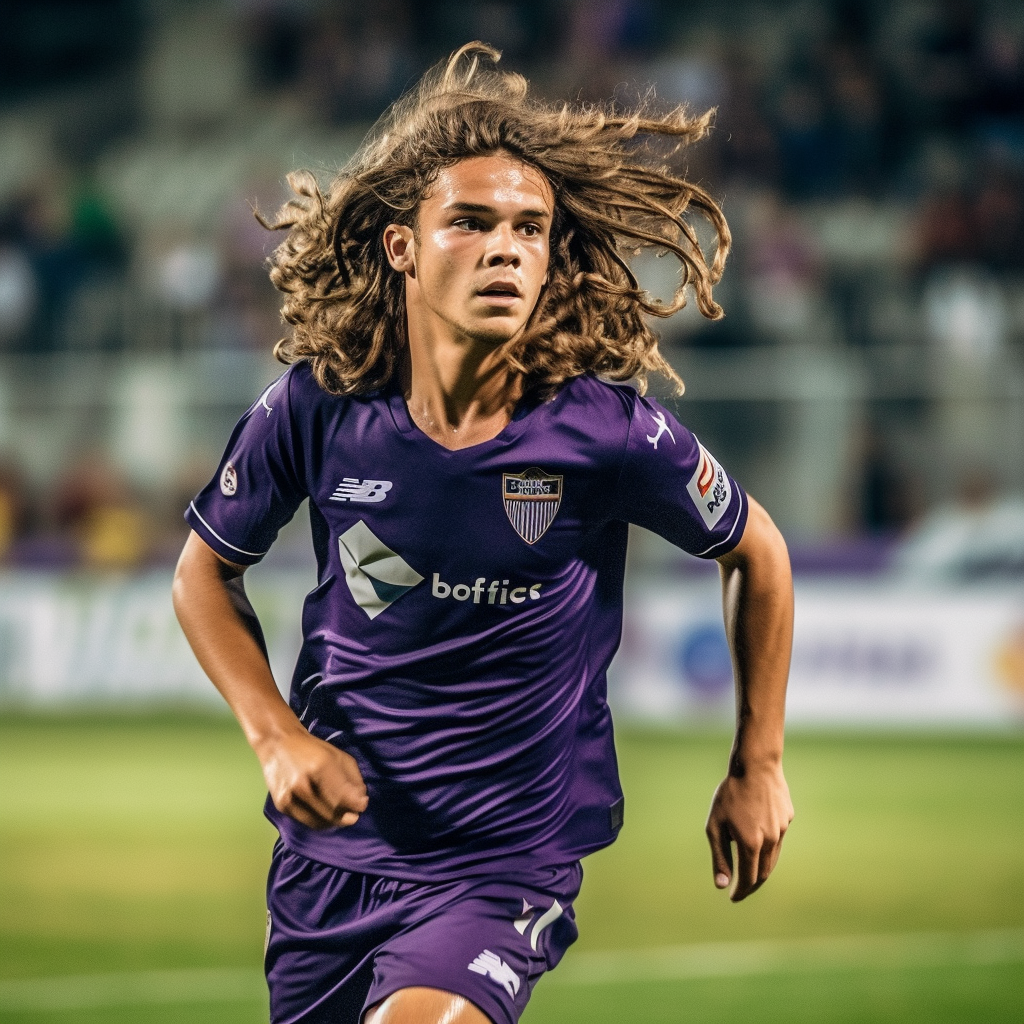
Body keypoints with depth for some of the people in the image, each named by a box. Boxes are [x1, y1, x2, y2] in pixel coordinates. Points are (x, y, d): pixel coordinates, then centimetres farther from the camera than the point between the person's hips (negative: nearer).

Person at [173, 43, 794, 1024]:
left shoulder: (608, 432, -15)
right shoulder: (318, 408, -10)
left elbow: (756, 553, 4)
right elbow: (206, 570, 7)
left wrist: (757, 769, 10)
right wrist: (274, 734, -8)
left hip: (509, 863, -3)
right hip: (330, 848, 3)